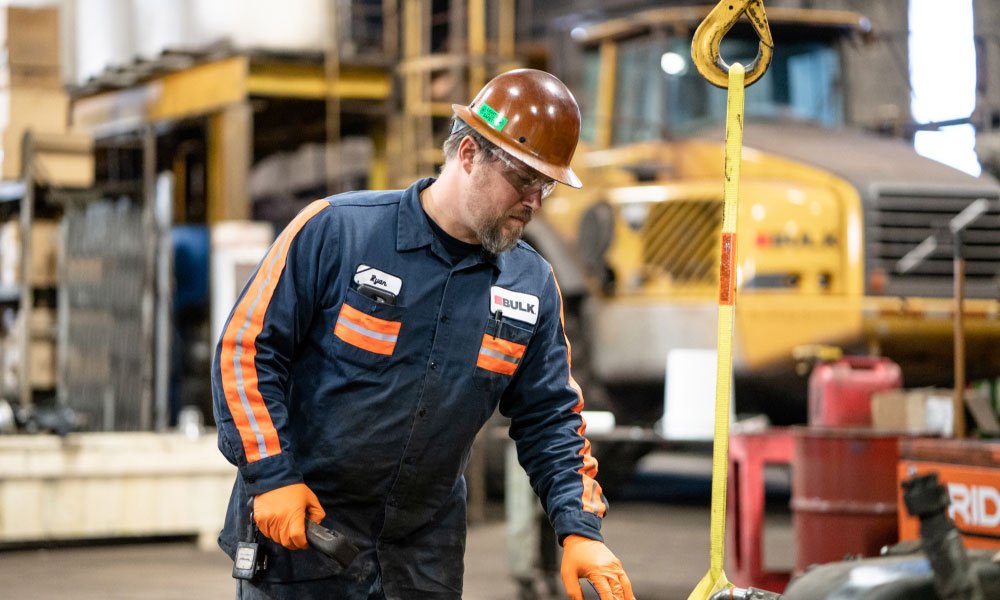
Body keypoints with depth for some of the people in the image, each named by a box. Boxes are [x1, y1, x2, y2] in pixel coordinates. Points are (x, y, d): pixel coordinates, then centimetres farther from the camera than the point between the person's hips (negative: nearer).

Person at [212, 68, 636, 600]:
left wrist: (580, 530, -6)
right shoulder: (336, 230, -11)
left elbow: (551, 420, 7)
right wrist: (272, 474, -15)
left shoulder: (533, 285, 3)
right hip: (300, 533, -4)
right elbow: (246, 347, -9)